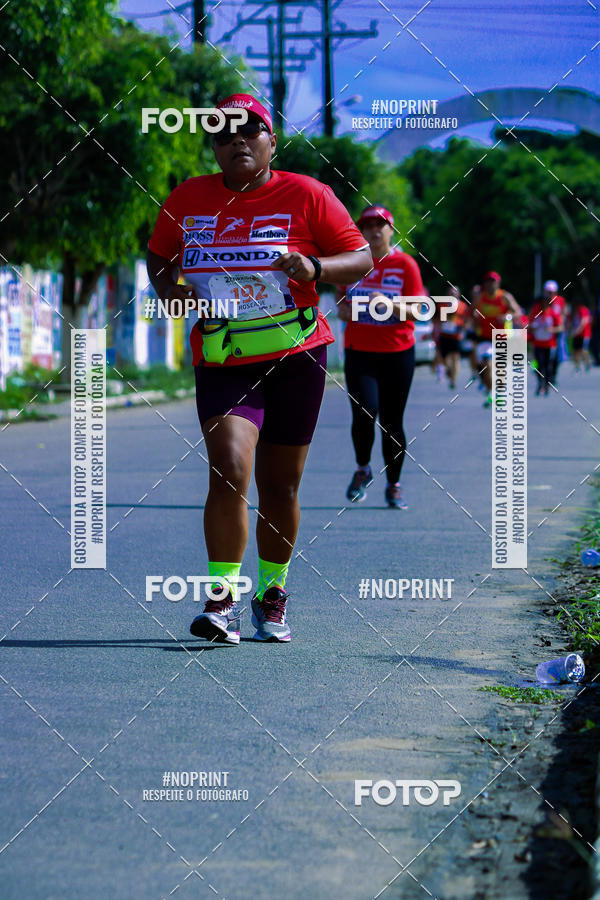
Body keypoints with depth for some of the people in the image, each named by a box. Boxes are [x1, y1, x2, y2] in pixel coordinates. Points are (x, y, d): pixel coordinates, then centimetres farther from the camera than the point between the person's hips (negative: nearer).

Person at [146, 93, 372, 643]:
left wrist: (314, 267, -20)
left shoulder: (305, 195, -2)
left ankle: (272, 594, 28)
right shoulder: (188, 200, 4)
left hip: (295, 358, 0)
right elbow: (158, 254, 20)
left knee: (279, 487, 8)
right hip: (222, 363, 0)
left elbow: (361, 258, 0)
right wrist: (168, 286, -2)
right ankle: (221, 597, -14)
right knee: (229, 470, -20)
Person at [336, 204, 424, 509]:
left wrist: (390, 304, -23)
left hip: (398, 351, -1)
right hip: (359, 350, 1)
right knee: (365, 412, -18)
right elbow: (341, 302, 17)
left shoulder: (405, 264, 0)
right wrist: (345, 310, -7)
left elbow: (415, 310, -4)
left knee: (392, 422, 2)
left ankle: (394, 486, 16)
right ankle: (362, 470, 8)